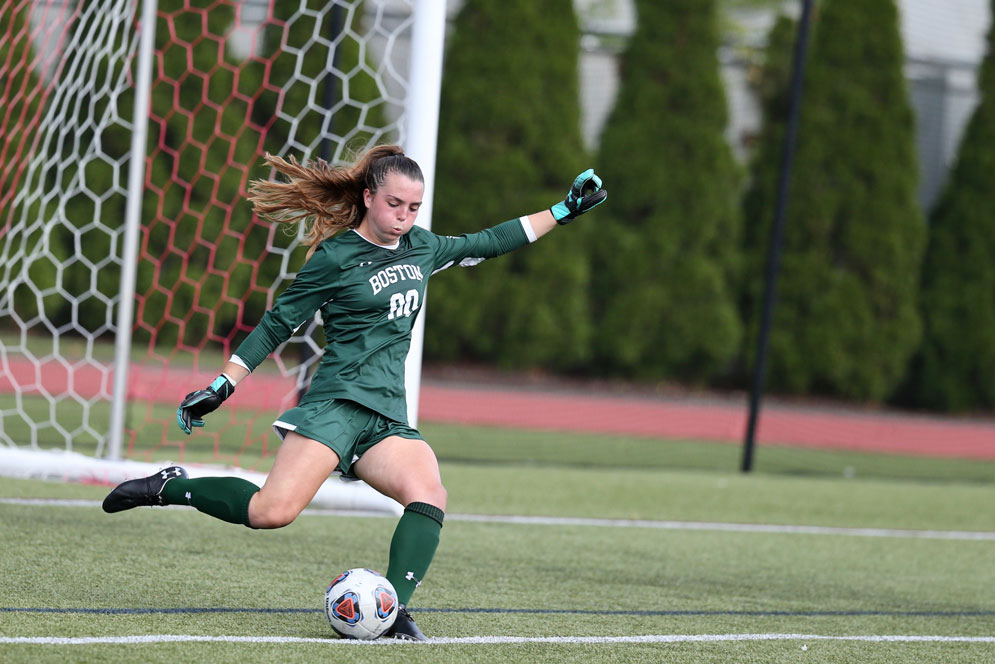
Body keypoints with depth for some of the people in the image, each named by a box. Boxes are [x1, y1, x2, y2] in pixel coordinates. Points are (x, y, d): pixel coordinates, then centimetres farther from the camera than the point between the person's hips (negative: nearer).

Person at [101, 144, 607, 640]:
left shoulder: (421, 247, 17)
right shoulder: (336, 257, -1)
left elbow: (485, 244, 30)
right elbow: (278, 323, 2)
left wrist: (564, 211, 31)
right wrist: (222, 386, -2)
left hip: (387, 419, 6)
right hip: (335, 406, -6)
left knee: (429, 494, -23)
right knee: (273, 511, -22)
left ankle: (392, 610, -26)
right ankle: (169, 488, -1)